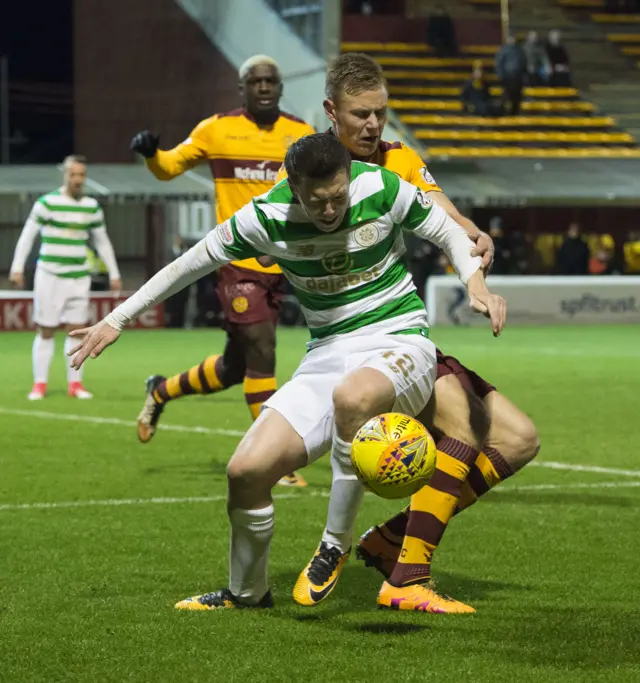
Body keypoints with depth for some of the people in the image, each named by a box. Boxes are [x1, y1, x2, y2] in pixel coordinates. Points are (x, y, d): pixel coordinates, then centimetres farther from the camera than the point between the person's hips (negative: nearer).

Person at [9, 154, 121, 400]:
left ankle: (75, 383, 7)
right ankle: (39, 384, 6)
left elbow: (102, 242, 17)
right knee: (46, 331, 0)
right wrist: (17, 267, -8)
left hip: (79, 277, 4)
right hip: (50, 276, -4)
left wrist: (113, 273, 16)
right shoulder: (47, 202, -6)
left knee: (77, 329, 1)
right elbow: (27, 235, -2)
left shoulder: (92, 207, 7)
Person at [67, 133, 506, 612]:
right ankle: (246, 593, 16)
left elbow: (447, 231, 5)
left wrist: (476, 283, -13)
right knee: (247, 470, -11)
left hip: (399, 341, -3)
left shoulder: (382, 189, -12)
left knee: (353, 396, -41)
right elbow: (191, 264, 5)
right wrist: (117, 320, 7)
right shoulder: (266, 217, -8)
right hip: (328, 354, 4)